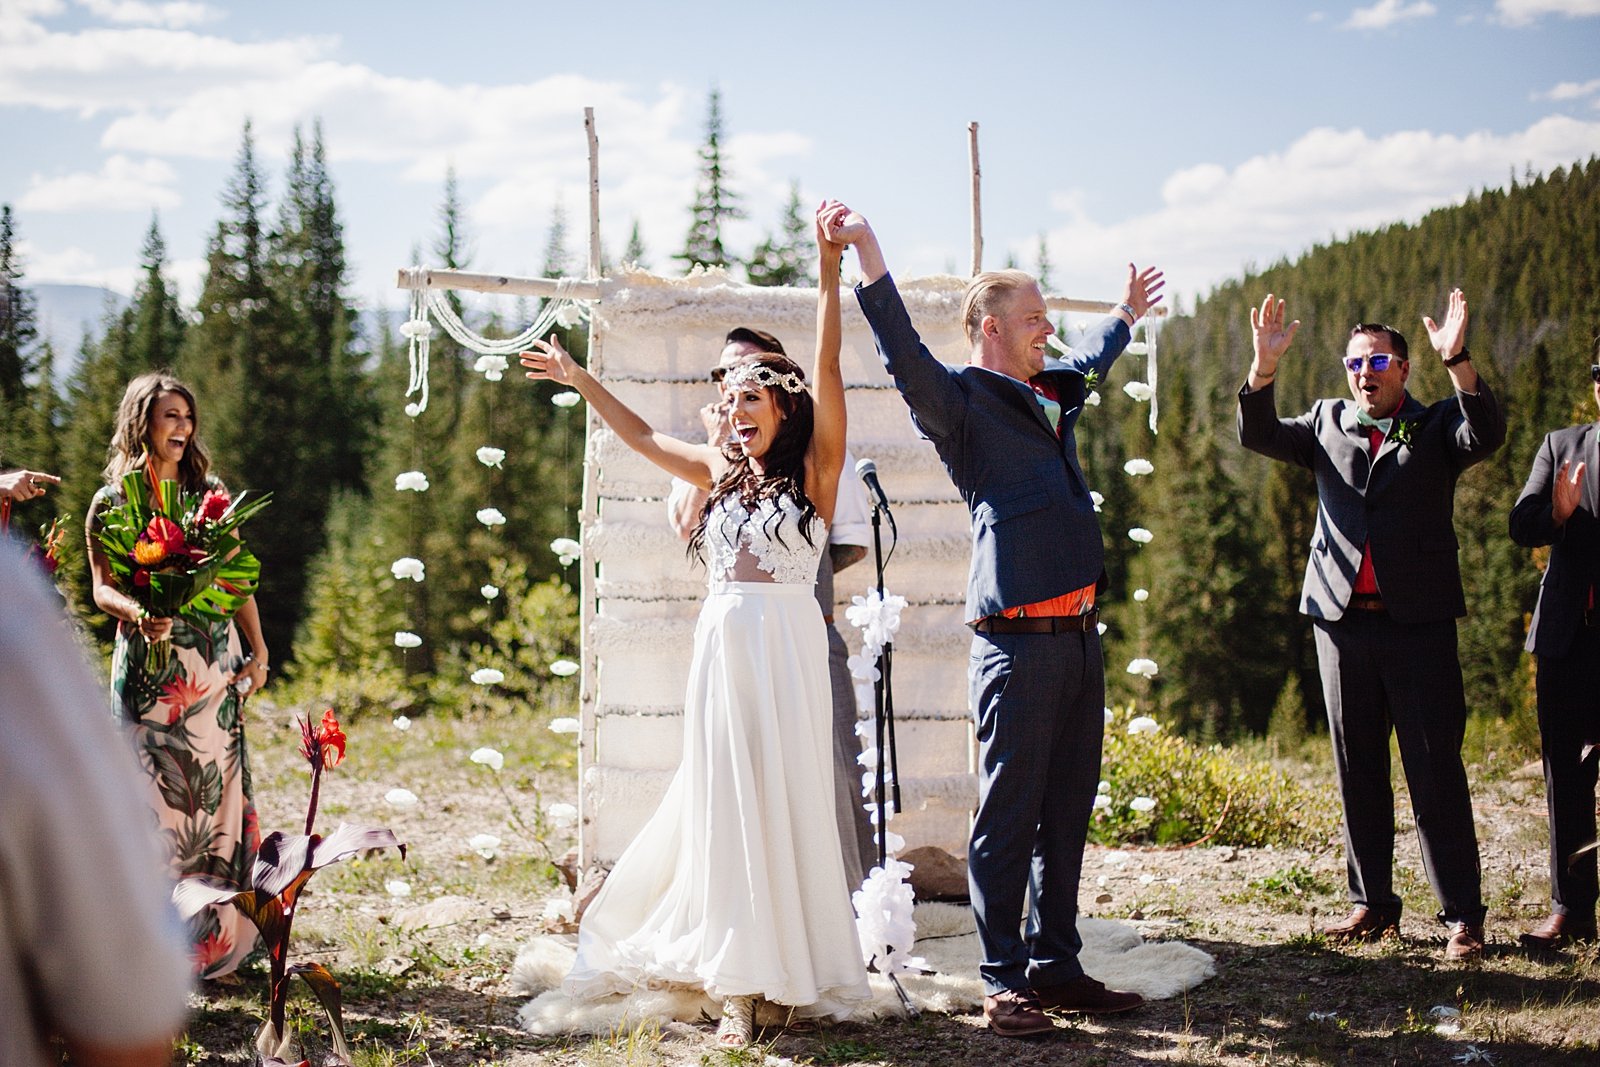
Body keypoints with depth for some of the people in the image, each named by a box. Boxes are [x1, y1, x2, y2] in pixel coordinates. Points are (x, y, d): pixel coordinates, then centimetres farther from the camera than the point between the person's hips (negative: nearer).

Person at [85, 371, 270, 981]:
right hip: (148, 663, -2)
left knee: (215, 789, 1)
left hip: (214, 663, 2)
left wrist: (258, 650, 4)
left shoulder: (210, 494, 10)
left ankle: (216, 939, 6)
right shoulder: (110, 504, 3)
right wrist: (137, 614, -23)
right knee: (153, 793, -6)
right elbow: (102, 589, -2)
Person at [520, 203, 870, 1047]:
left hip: (788, 650, -5)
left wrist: (829, 269, -15)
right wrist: (578, 379, 29)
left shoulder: (814, 470, 0)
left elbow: (827, 370, -9)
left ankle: (804, 970, 6)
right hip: (722, 649, 5)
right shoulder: (722, 474, 15)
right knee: (725, 806, 3)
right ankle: (740, 985, 7)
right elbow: (641, 437, 27)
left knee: (792, 801, -3)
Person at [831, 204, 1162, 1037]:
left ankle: (1055, 968, 20)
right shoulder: (961, 400, -4)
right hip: (1019, 645, -8)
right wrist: (869, 258, -35)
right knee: (1008, 818, -4)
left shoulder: (1052, 394, 19)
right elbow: (907, 357, -23)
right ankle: (1003, 985, 1)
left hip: (1078, 637, 8)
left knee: (1065, 814, 12)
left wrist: (1126, 314, 58)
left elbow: (1086, 361, 42)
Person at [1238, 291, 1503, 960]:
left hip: (1419, 622, -3)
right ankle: (1372, 904, 18)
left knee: (1436, 773, -4)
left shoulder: (1437, 426, 5)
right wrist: (1265, 366, -12)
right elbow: (1258, 435, 4)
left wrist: (1456, 361, -28)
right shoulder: (1328, 423, 15)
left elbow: (1486, 435, -14)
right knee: (1358, 773, 9)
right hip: (1342, 620, 3)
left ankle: (1462, 916, 0)